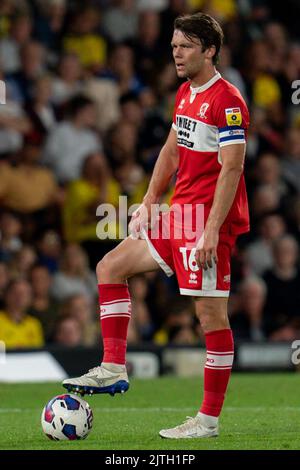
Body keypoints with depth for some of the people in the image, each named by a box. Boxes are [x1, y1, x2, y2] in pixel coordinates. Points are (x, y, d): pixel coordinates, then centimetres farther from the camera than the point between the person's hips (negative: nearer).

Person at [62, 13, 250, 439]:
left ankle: (209, 420, -3)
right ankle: (113, 369, 11)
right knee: (109, 268, 10)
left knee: (210, 312, -7)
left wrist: (212, 229, -24)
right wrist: (148, 202, 16)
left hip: (209, 220, -10)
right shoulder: (185, 93, 14)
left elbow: (232, 167, -19)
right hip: (179, 213, 10)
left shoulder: (227, 101, -14)